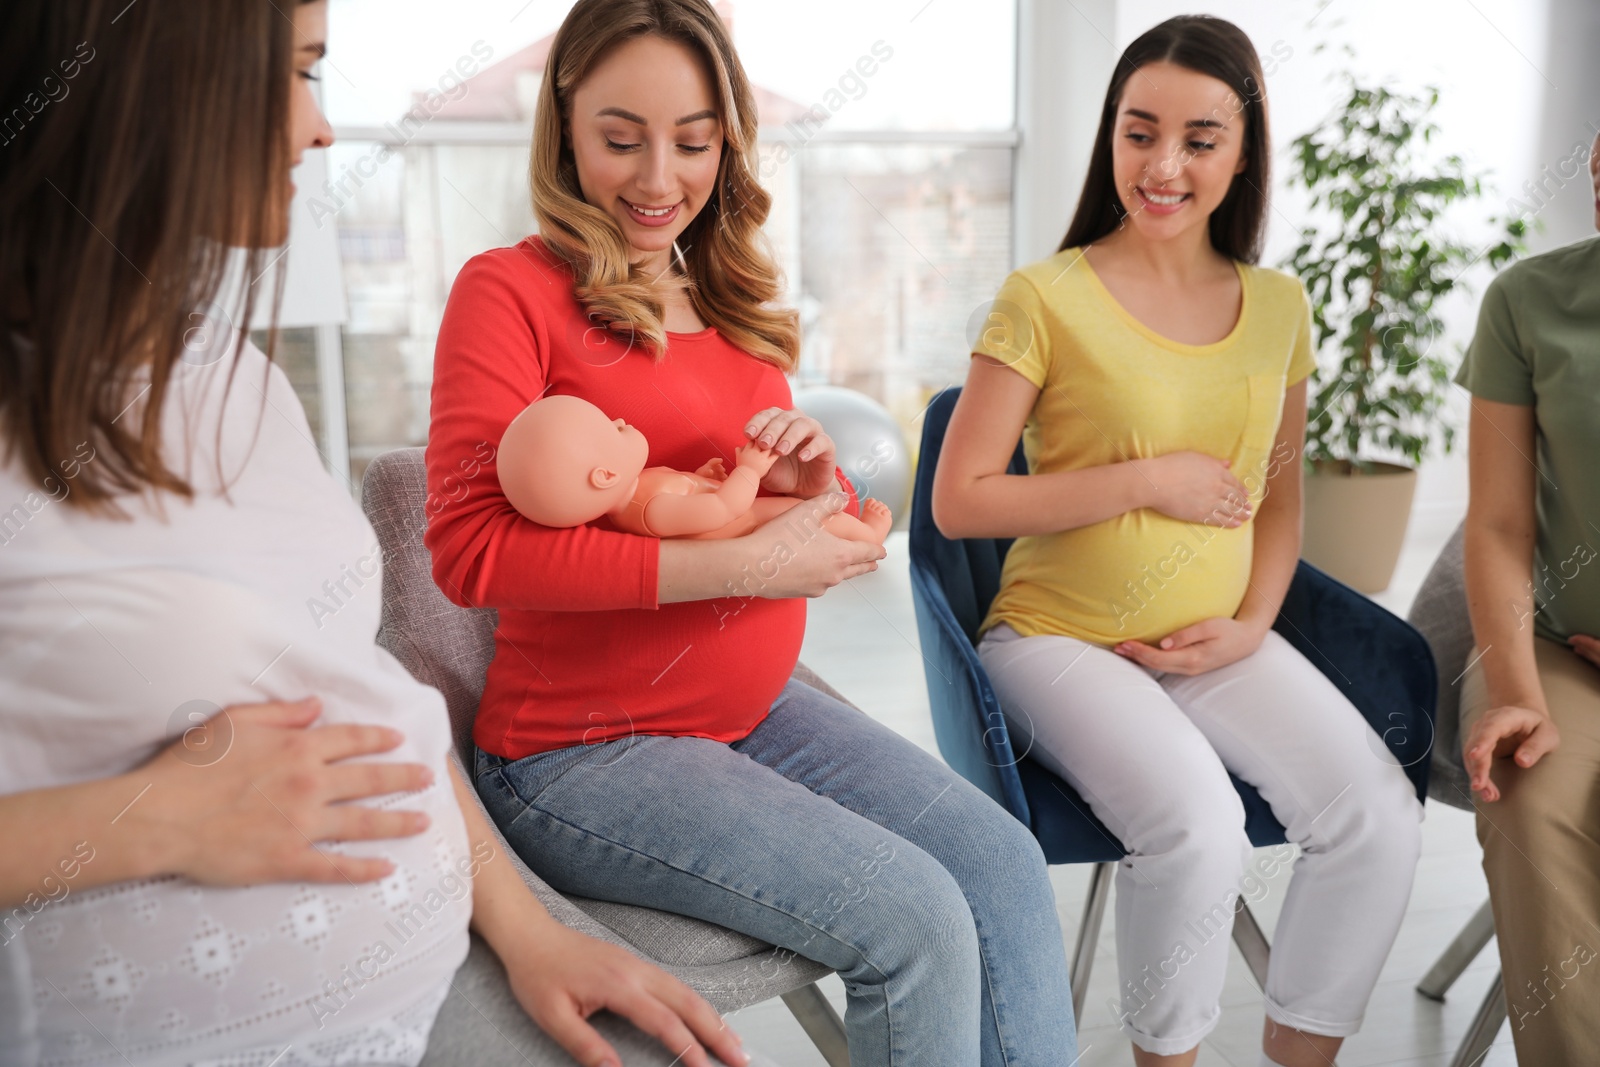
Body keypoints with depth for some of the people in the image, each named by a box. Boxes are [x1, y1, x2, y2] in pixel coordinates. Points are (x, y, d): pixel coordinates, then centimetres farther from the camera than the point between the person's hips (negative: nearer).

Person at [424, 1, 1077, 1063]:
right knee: (916, 921, -17)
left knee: (1004, 862, -7)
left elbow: (805, 534, 18)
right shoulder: (511, 289, -10)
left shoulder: (728, 300, 11)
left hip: (756, 708, 7)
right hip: (582, 752, -6)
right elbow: (472, 547, -22)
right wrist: (744, 564, -24)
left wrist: (819, 483, -8)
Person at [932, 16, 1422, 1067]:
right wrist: (1148, 479, -15)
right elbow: (960, 501, -12)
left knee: (1381, 813, -15)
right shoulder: (1046, 298, -9)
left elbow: (1278, 496, 16)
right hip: (1061, 637, -4)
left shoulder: (1279, 307, 8)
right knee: (1198, 822, -28)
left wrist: (1252, 624, -1)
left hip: (1218, 642, 5)